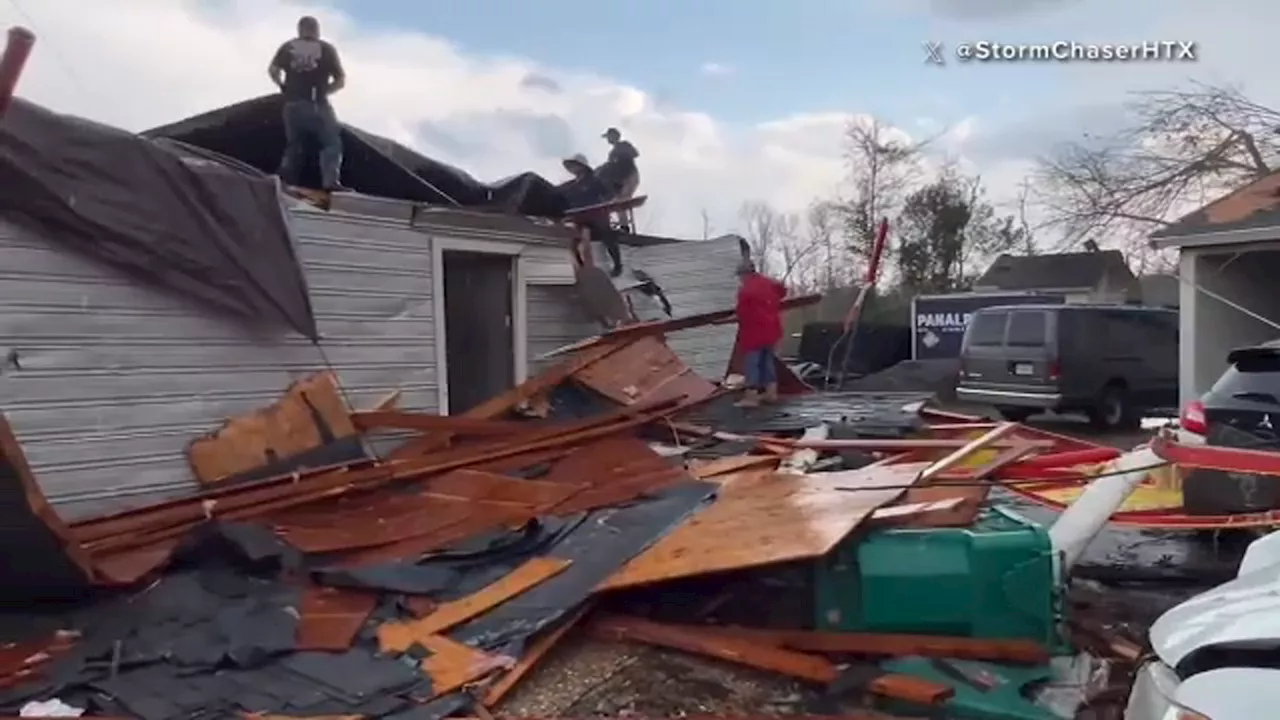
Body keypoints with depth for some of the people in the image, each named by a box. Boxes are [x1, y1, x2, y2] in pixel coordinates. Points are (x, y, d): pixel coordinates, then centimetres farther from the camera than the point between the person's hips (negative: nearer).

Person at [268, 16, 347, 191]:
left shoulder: (288, 47, 12)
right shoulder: (327, 49, 6)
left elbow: (272, 70, 2)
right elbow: (341, 81, 3)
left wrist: (283, 87, 18)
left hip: (292, 104, 4)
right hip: (317, 104, -4)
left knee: (294, 145, 15)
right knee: (331, 142, -1)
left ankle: (286, 183, 8)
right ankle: (330, 181, -19)